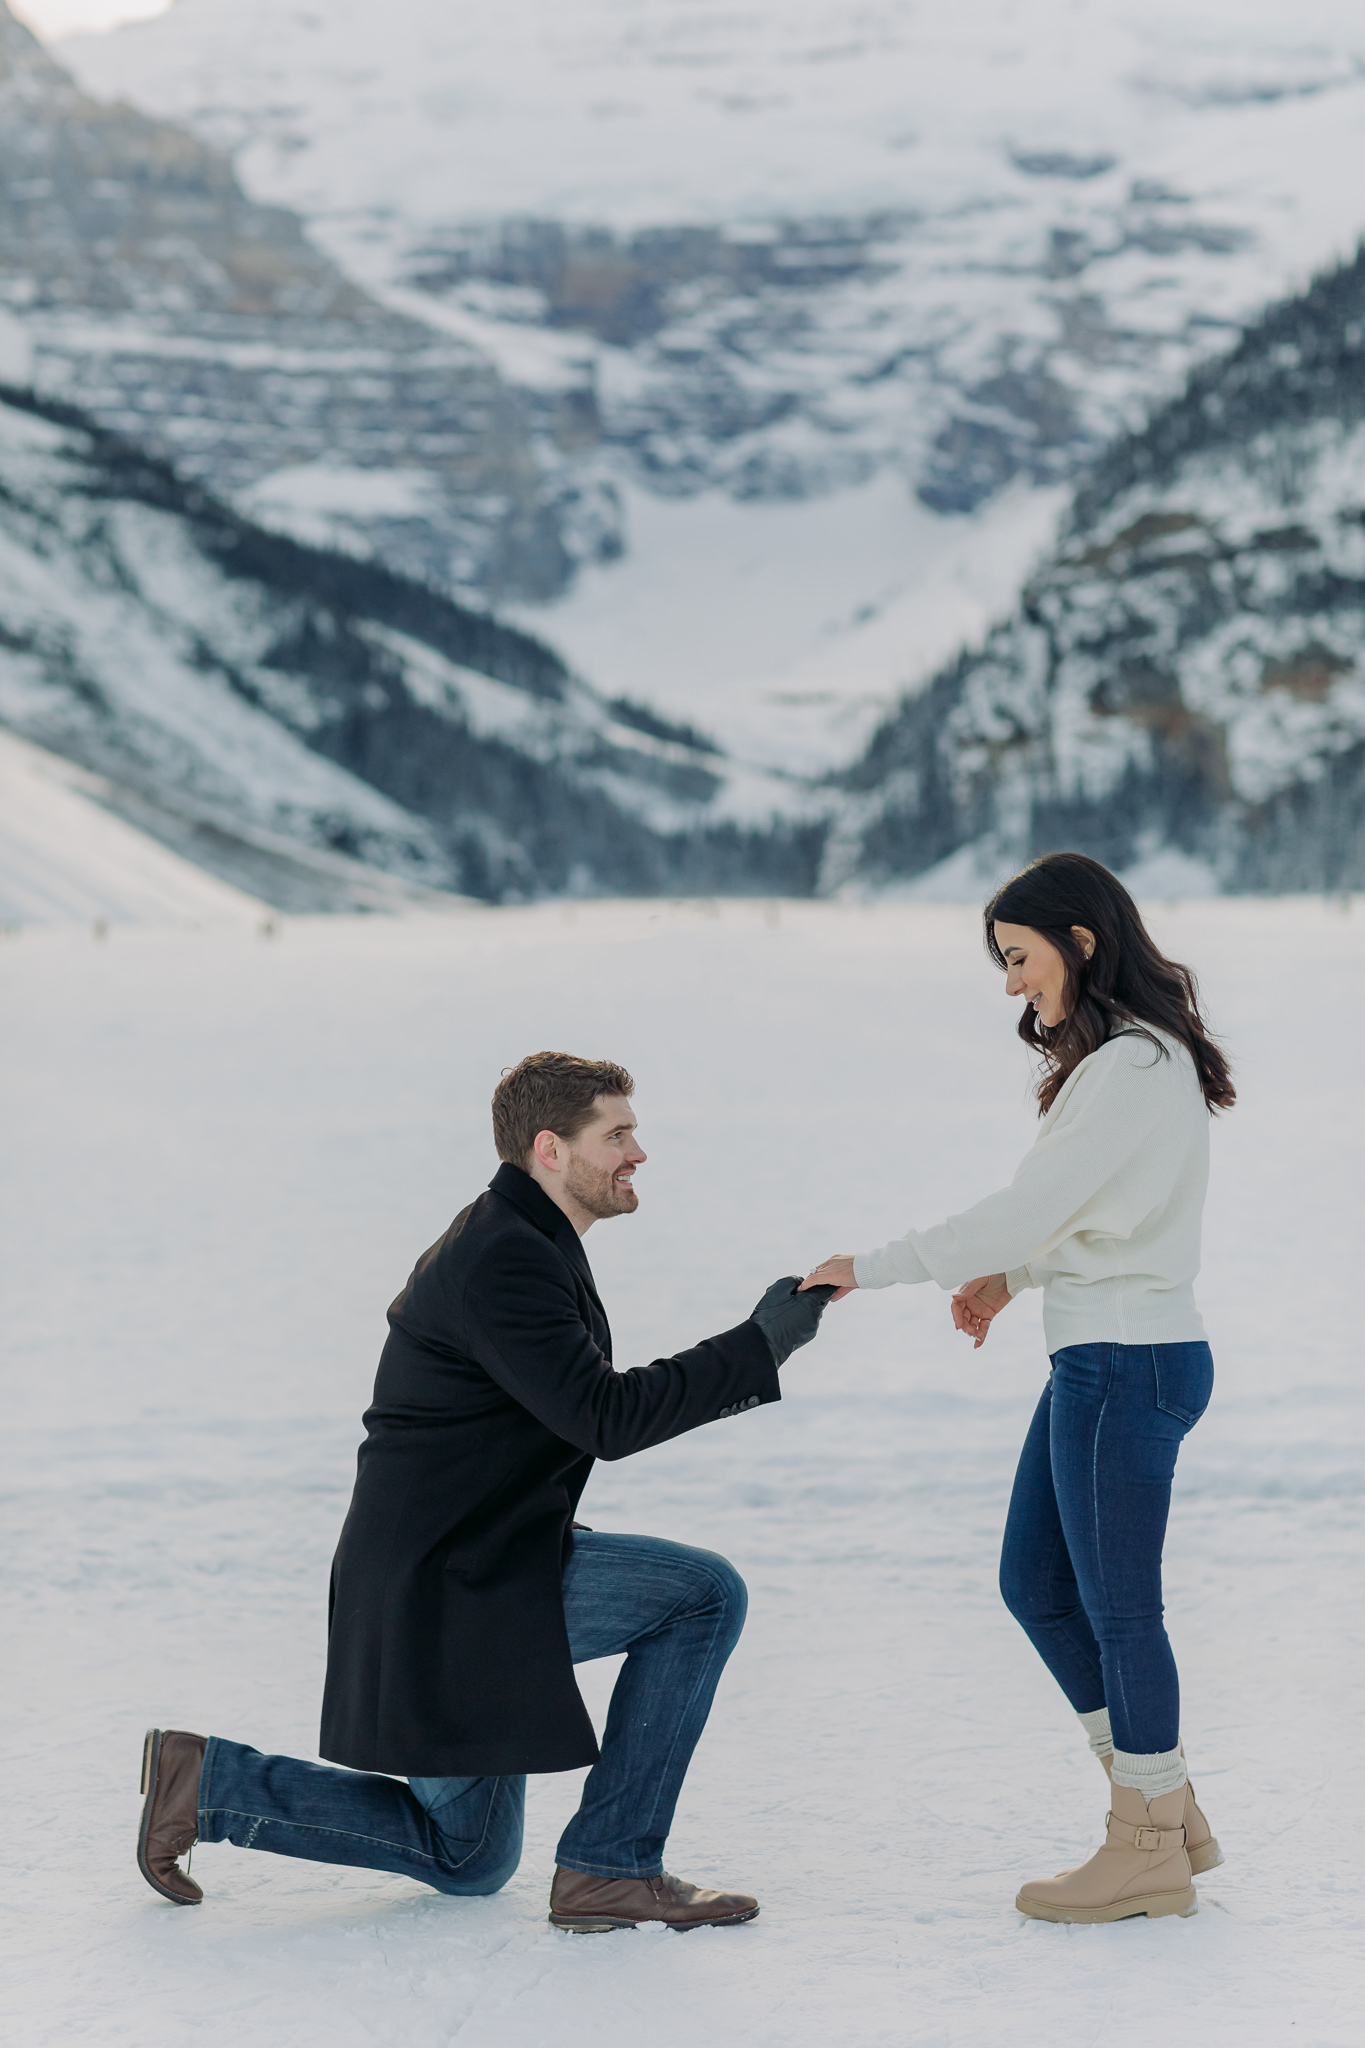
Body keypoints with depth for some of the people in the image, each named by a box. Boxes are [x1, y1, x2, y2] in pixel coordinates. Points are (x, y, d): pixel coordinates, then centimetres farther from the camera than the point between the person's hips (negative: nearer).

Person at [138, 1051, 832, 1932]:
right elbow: (604, 1417, -26)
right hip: (453, 1587, -11)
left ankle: (208, 1781, 19)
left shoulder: (522, 1244, 15)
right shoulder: (503, 1259, -18)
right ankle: (611, 1867, -13)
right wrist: (761, 1341, -24)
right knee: (706, 1592, -18)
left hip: (461, 1576, 11)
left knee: (467, 1860, 21)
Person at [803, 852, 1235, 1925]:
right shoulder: (1133, 1058, 13)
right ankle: (1168, 1811, 23)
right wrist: (1014, 1277, 8)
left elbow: (1024, 1213, -21)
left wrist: (869, 1268, -14)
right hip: (1098, 1360, 10)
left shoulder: (1133, 1070, -19)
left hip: (1127, 1363, -10)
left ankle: (1149, 1853, 12)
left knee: (1116, 1603, 0)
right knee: (1036, 1583, 15)